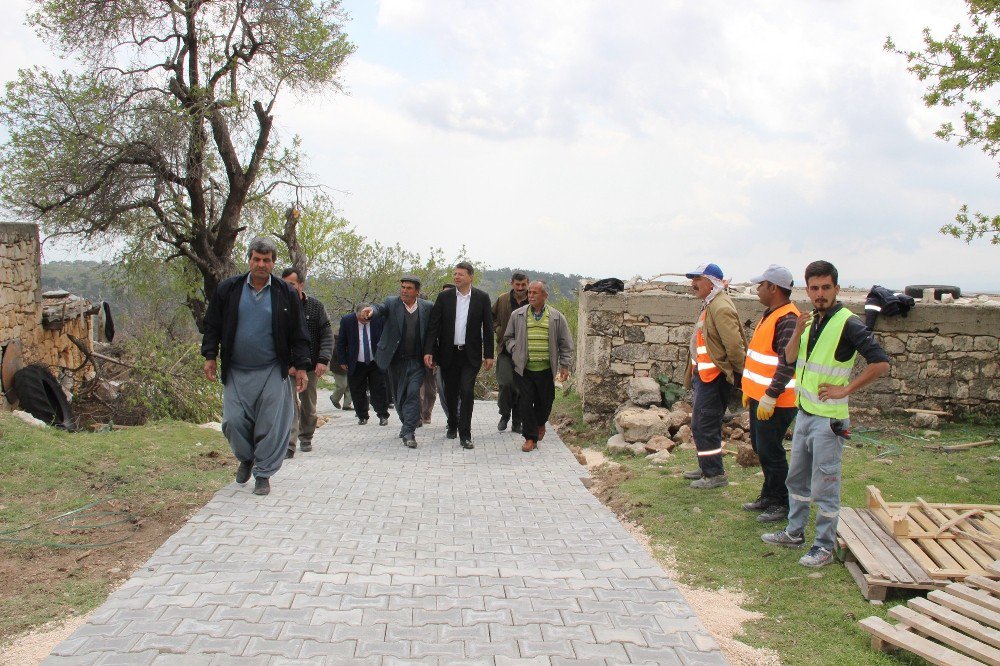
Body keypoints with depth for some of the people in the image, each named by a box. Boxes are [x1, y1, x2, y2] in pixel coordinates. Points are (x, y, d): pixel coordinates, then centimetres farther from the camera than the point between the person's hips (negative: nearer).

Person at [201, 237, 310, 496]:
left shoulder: (286, 293, 1)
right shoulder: (228, 289, 4)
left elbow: (298, 334, 4)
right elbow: (213, 326, 10)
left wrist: (300, 366, 0)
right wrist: (210, 356, 3)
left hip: (272, 372, -1)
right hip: (236, 372, 1)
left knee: (271, 425, -2)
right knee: (233, 421, -1)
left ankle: (263, 473, 13)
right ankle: (246, 458, 28)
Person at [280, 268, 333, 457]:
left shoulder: (315, 306, 1)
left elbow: (327, 335, 0)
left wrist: (323, 360, -11)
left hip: (310, 365, 2)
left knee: (308, 404, 14)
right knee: (289, 402, -14)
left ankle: (306, 438, 33)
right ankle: (288, 444, -16)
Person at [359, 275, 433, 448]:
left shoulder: (427, 307, -1)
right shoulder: (392, 303, -3)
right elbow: (380, 308, -23)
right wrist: (370, 310, -46)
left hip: (416, 361, -2)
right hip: (395, 360, 2)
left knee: (413, 393, -15)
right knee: (399, 395, 14)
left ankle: (409, 432, -13)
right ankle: (407, 423, 37)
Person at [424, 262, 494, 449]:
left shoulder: (482, 298, -1)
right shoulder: (444, 297, 1)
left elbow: (488, 327, 2)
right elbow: (434, 326, -1)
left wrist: (488, 355, -1)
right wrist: (429, 351, -9)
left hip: (470, 355, -2)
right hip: (448, 354, 2)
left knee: (467, 392, -10)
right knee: (451, 392, 11)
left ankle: (465, 434, -5)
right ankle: (452, 425, 32)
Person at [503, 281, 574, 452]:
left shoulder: (557, 317, 4)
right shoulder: (517, 315, 5)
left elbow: (565, 343, 7)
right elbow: (508, 337, 15)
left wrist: (565, 366, 2)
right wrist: (515, 351, -2)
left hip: (546, 369, 0)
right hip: (524, 368, 0)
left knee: (545, 401, 10)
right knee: (526, 402, -4)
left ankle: (540, 423, 41)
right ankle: (531, 438, 6)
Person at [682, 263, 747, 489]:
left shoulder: (720, 308, -20)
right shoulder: (710, 305, 15)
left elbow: (734, 345, -24)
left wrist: (741, 375, -16)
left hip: (714, 377, -11)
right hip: (704, 375, 11)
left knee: (704, 425, -7)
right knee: (703, 424, 18)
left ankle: (715, 474, 1)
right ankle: (707, 468, 29)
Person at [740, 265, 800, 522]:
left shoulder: (788, 320, -20)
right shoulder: (770, 315, 14)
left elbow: (788, 363, -25)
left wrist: (770, 397, -25)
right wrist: (750, 389, 22)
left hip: (775, 402, -10)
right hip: (759, 397, 10)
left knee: (770, 452, -2)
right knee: (761, 448, 18)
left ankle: (781, 505, 10)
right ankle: (768, 496, 31)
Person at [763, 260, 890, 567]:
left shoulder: (848, 323, -16)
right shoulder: (811, 320, 8)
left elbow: (881, 363, -21)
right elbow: (790, 358, 10)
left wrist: (845, 389, -18)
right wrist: (798, 332, -8)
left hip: (828, 418, -8)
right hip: (804, 413, 8)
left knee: (824, 487, 0)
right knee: (797, 479, 19)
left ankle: (824, 547, 10)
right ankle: (794, 533, 33)